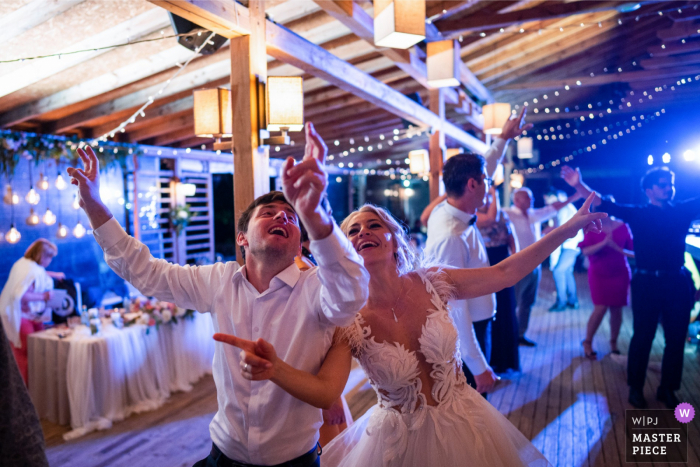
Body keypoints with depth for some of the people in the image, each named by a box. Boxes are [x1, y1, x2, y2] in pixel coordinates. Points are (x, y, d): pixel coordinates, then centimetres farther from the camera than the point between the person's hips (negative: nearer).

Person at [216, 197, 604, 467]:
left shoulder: (430, 283, -10)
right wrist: (274, 368, -47)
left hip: (463, 426, 3)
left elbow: (506, 272, -7)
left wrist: (568, 228, -8)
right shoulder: (349, 319, -16)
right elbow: (324, 391, -27)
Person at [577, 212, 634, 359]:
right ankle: (587, 342, 10)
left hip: (620, 274, 2)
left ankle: (613, 343, 22)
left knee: (616, 310, 3)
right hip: (599, 275, -2)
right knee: (600, 308, -8)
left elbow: (633, 251, -1)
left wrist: (616, 248, -19)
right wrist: (603, 243, -24)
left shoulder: (623, 227, -1)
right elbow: (585, 251, -12)